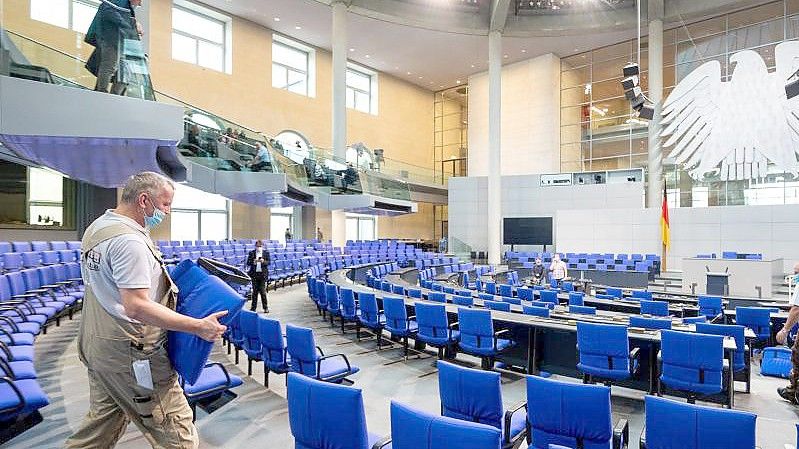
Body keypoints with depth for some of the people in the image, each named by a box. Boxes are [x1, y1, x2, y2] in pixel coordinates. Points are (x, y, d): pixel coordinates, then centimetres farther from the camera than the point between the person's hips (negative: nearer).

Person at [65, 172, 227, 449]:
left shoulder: (96, 228, 10)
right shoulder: (129, 240, -22)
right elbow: (137, 307, -28)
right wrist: (198, 326, -27)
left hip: (97, 345, 10)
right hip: (130, 353, -10)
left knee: (103, 422, 25)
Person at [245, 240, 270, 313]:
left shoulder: (266, 253, 4)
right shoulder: (251, 253, 5)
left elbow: (268, 262, -2)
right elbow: (248, 263, 0)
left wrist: (263, 261, -22)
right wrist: (253, 262, -21)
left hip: (263, 274, -1)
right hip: (254, 274, 1)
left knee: (263, 291, -1)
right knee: (255, 291, 7)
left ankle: (266, 307, 7)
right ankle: (253, 307, 16)